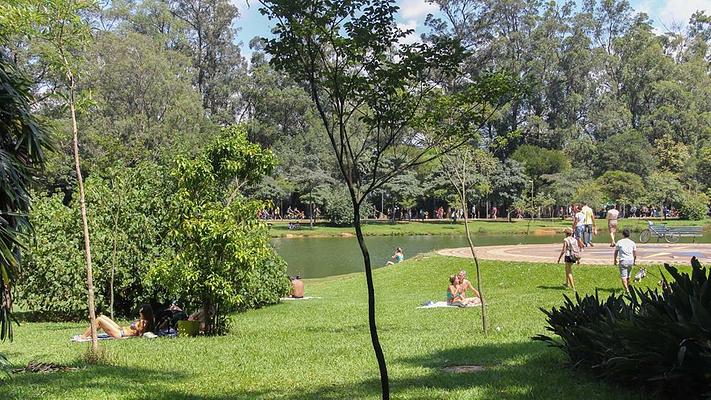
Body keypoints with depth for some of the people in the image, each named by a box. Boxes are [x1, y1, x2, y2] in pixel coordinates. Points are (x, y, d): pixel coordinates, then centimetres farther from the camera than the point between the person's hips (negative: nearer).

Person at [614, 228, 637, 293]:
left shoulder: (619, 242, -2)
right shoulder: (632, 243, 4)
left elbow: (616, 252, 5)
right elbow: (635, 253, 8)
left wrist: (615, 260, 17)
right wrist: (634, 260, 23)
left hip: (623, 261, -3)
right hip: (630, 261, 3)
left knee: (623, 276, -5)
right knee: (628, 276, 20)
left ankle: (626, 289, -19)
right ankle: (627, 287, 34)